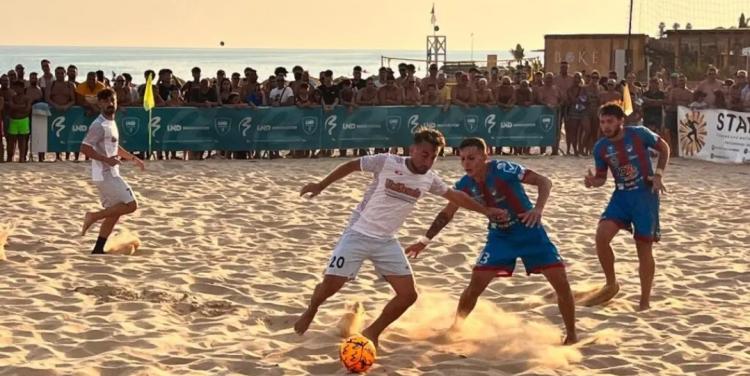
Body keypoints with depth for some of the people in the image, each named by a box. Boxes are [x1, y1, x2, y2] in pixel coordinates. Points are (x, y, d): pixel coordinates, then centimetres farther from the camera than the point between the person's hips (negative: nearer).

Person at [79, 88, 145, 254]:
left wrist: (133, 158, 28)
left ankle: (98, 249, 13)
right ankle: (94, 216, -5)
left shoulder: (111, 123, 15)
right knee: (130, 205, -11)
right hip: (105, 175, -10)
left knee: (114, 212, 11)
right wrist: (106, 159, -28)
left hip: (110, 174, 10)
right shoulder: (99, 125, -15)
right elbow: (84, 148, -22)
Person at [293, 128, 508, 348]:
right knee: (330, 285, -14)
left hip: (386, 241, 5)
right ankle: (310, 312, 20)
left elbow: (455, 196, 15)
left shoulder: (429, 179, -1)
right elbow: (352, 165, -3)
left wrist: (485, 211, 18)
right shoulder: (386, 162, -15)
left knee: (408, 294, -6)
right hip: (358, 234, -5)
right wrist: (321, 186, 1)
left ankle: (372, 333, 13)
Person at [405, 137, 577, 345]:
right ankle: (455, 328, 12)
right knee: (475, 284, -8)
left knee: (561, 282, -10)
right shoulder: (465, 185, -11)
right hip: (500, 236, 3)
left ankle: (571, 335, 8)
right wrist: (425, 240, 1)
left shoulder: (503, 170, -26)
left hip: (529, 231, -3)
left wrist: (538, 208, -41)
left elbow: (544, 181, -24)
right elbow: (447, 213, 5)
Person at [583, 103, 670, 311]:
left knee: (644, 247, 0)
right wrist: (592, 181, -15)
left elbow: (664, 148, 2)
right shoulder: (600, 147, -3)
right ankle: (611, 285, 6)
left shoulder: (639, 134, -13)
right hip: (621, 196, 3)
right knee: (601, 236, -15)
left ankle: (645, 301, 12)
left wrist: (658, 174, -9)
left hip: (645, 194, -3)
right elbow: (602, 177, 8)